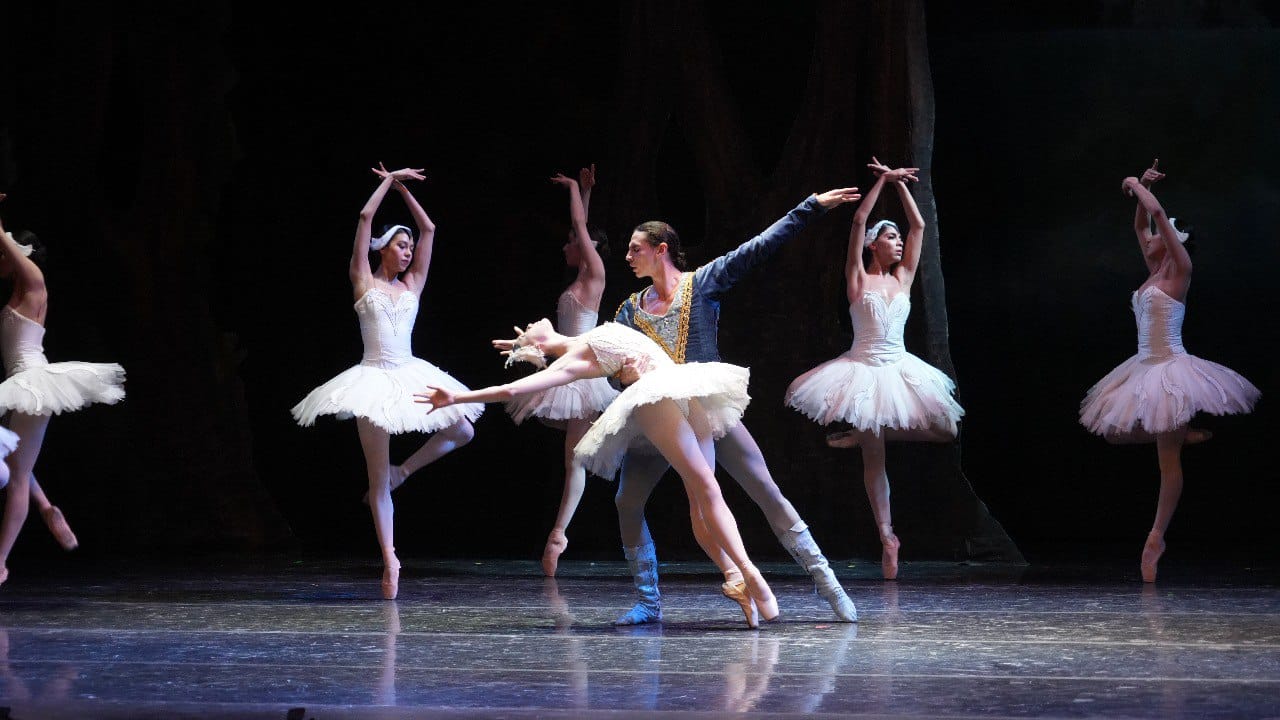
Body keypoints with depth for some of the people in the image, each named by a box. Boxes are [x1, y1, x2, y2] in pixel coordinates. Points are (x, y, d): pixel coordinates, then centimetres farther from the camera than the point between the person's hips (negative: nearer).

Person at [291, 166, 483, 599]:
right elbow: (365, 218, -5)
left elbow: (428, 228, 12)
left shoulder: (412, 284, 13)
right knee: (378, 481, -4)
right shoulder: (364, 282, 2)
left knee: (462, 431, -4)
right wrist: (389, 181, 3)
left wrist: (403, 189, 13)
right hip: (375, 380, -5)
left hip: (412, 376, 5)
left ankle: (401, 472, 13)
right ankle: (390, 562, -2)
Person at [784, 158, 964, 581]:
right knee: (874, 456, -4)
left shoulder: (903, 278, 11)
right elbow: (859, 221, -9)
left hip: (900, 370, 5)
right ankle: (886, 536, 0)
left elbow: (919, 226, 10)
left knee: (941, 432, -6)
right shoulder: (858, 279, -1)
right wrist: (883, 180, -7)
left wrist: (900, 184, 8)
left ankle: (864, 434, 11)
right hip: (865, 369, -5)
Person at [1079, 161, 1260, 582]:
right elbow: (1140, 225, 26)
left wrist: (1138, 186, -3)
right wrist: (1142, 188, 18)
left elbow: (1157, 214, -15)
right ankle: (1185, 435, 26)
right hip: (1145, 369, 9)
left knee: (1168, 459, -5)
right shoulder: (1154, 274, 14)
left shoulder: (1179, 270, -6)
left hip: (1169, 369, -9)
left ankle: (1156, 538, -4)